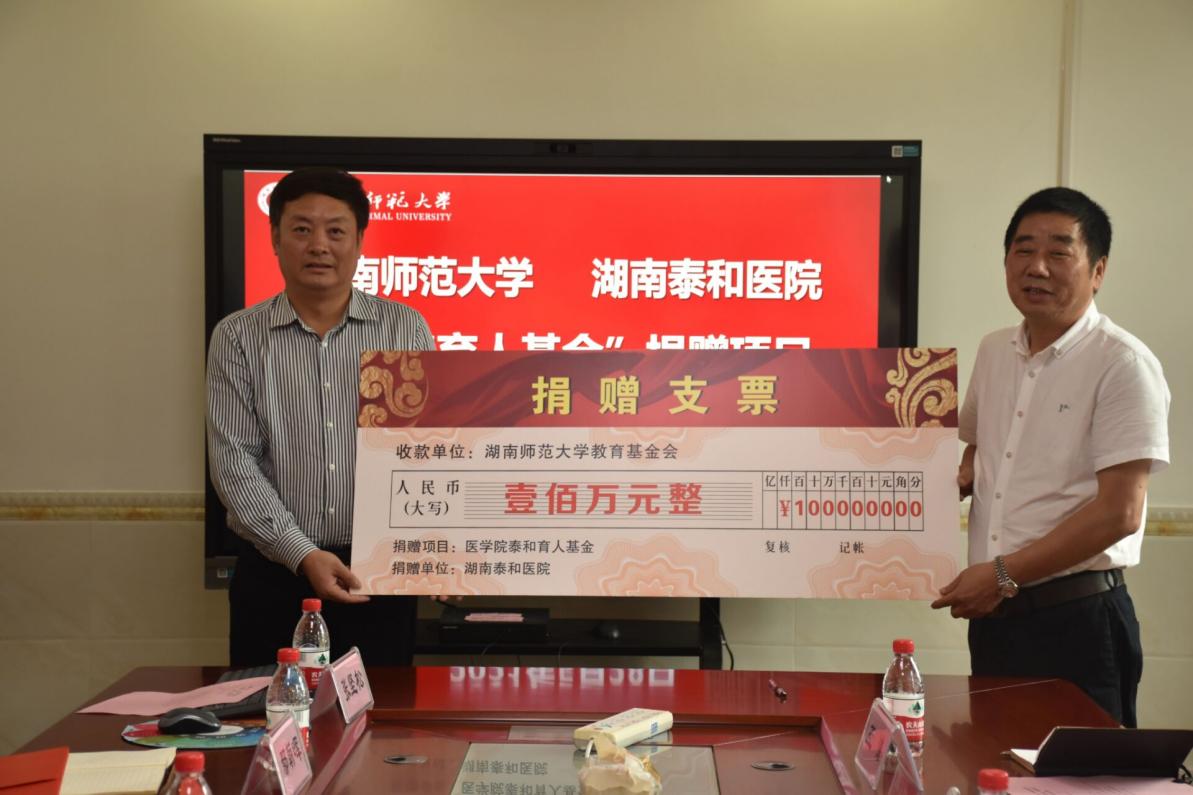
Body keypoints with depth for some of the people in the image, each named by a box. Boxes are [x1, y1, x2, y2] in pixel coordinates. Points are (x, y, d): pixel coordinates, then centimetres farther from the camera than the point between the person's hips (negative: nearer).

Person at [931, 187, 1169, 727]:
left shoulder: (1123, 365, -12)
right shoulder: (994, 351, 9)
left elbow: (1119, 513, -17)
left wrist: (1004, 574, -17)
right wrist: (953, 480, 2)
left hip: (1077, 619, -6)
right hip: (994, 612, 6)